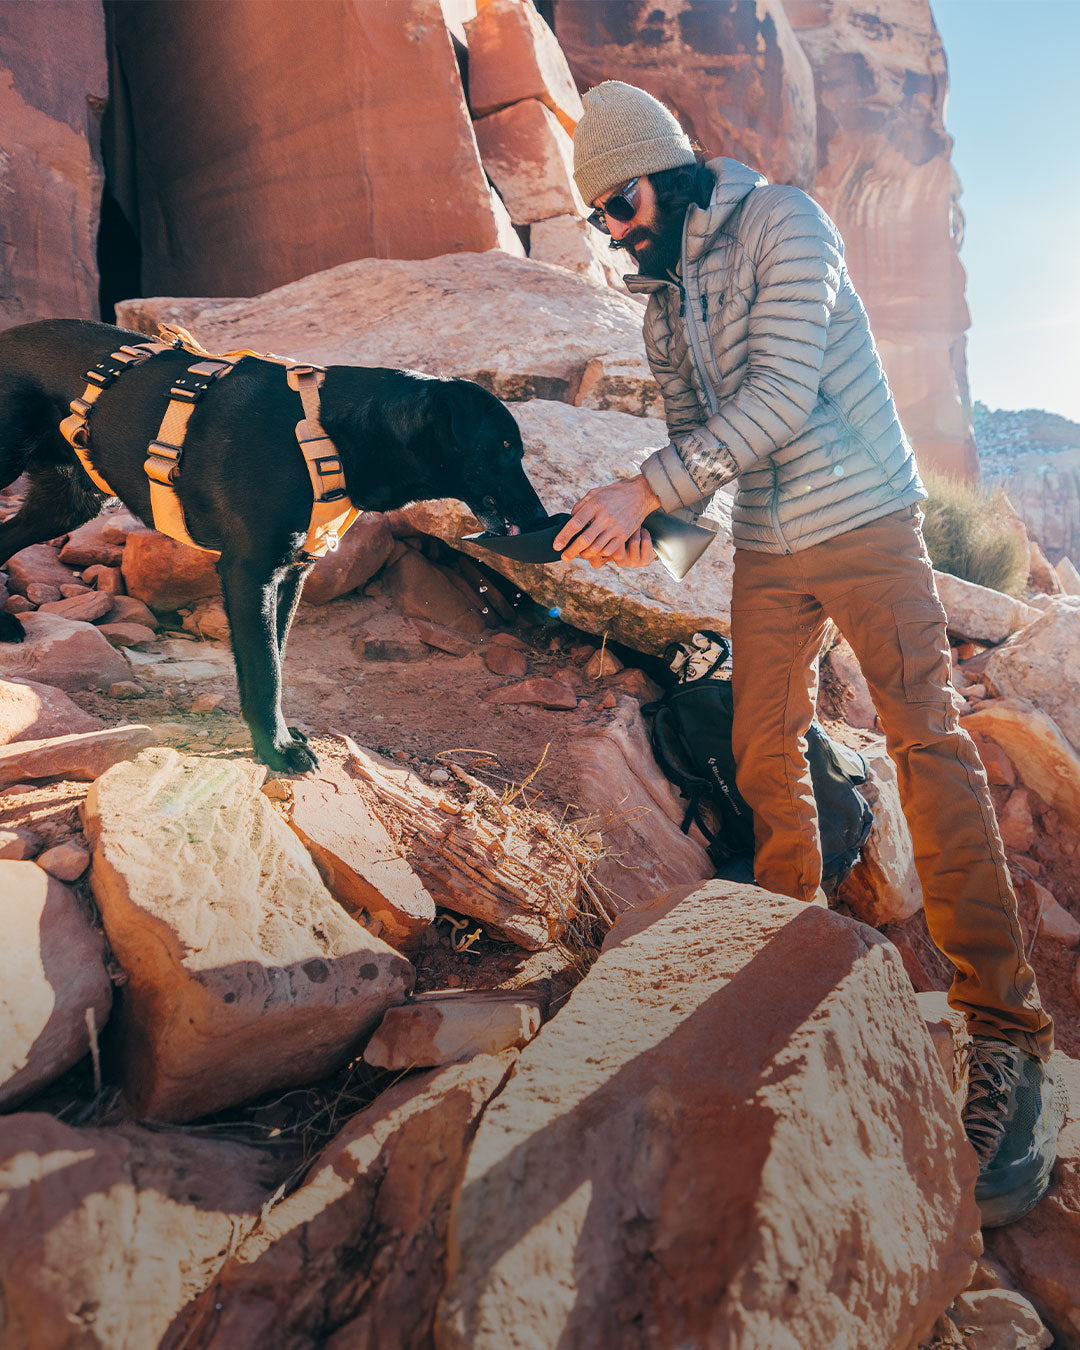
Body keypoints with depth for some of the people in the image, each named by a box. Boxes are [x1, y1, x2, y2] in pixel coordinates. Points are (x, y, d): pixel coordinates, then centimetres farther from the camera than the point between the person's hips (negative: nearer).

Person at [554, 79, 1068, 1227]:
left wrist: (645, 487, -24)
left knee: (928, 746, -12)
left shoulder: (781, 226, -9)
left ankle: (1007, 1039, -7)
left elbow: (781, 399, -21)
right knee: (764, 755, 4)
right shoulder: (662, 295, 13)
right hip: (764, 550, 7)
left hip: (864, 522, -6)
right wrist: (643, 522, -5)